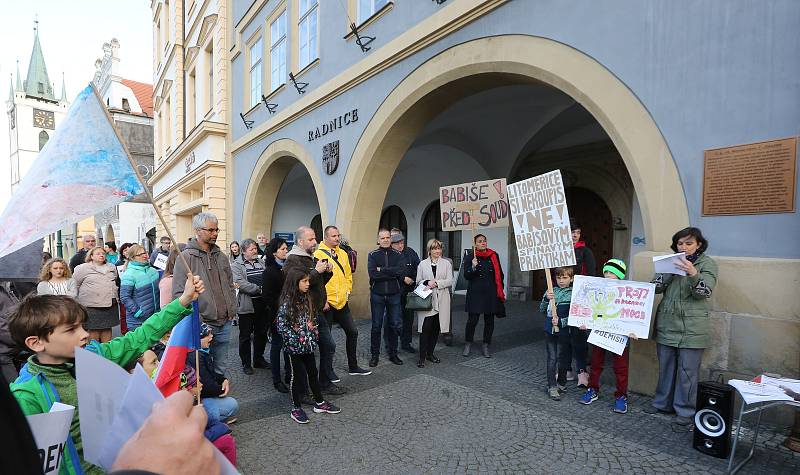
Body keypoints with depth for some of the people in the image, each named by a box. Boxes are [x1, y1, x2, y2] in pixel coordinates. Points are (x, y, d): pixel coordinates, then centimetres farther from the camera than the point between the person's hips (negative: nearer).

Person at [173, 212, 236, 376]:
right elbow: (179, 293, -12)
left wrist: (232, 310, 8)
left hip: (224, 324, 5)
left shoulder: (222, 257, 10)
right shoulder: (186, 257, -9)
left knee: (221, 367, 17)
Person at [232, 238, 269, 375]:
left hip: (262, 303, 6)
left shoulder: (261, 262, 11)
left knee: (261, 333, 15)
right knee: (245, 336, 7)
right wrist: (259, 289, -23)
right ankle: (246, 363, 21)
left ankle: (259, 359, 31)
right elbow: (241, 283, -20)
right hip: (247, 305, -5)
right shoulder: (237, 265, -7)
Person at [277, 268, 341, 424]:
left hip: (309, 345, 6)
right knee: (298, 375, 5)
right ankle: (296, 408, 21)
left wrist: (314, 334, 5)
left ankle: (319, 403, 29)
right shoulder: (287, 303, -17)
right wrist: (295, 340, -18)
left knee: (313, 373, 15)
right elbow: (281, 326, -17)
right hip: (295, 347, -6)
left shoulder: (307, 299, 5)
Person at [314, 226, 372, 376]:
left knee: (352, 331, 12)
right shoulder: (318, 255, -11)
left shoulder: (343, 254, 9)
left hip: (342, 302, 7)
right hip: (327, 304, -7)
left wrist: (347, 290, 8)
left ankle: (353, 367, 27)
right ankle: (327, 370, 22)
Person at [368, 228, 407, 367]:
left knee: (395, 325, 10)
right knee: (376, 326, 7)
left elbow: (402, 272, -16)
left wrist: (382, 270, -17)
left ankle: (393, 353, 25)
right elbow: (372, 274, -16)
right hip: (377, 295, -1)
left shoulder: (398, 255, 2)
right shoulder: (373, 255, 0)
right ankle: (374, 354, 21)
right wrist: (393, 274, -16)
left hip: (394, 294, 1)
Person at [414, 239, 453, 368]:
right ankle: (422, 357, -1)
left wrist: (437, 283, -13)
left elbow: (450, 281, 0)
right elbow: (418, 281, 6)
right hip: (426, 300, -2)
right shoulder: (422, 264, 8)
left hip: (441, 300, 2)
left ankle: (430, 353, 23)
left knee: (436, 328, 8)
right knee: (425, 328, -8)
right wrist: (427, 283, -14)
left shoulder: (446, 263, 8)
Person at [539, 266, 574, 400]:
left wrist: (561, 322, -22)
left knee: (562, 358, 10)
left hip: (564, 331, -2)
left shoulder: (573, 294, -7)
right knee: (551, 358, 4)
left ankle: (561, 383, 30)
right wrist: (546, 299, -15)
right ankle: (552, 387, 9)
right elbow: (542, 310, 2)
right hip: (549, 329, 2)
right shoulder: (551, 291, 4)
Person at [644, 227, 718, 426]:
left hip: (691, 327, -4)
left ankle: (686, 410, 18)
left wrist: (693, 274, -31)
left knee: (688, 370, 4)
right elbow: (656, 287, 1)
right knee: (665, 366, 13)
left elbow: (705, 292, -14)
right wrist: (668, 270, -14)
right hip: (666, 324, 4)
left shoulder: (707, 263, -1)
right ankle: (662, 403, 27)